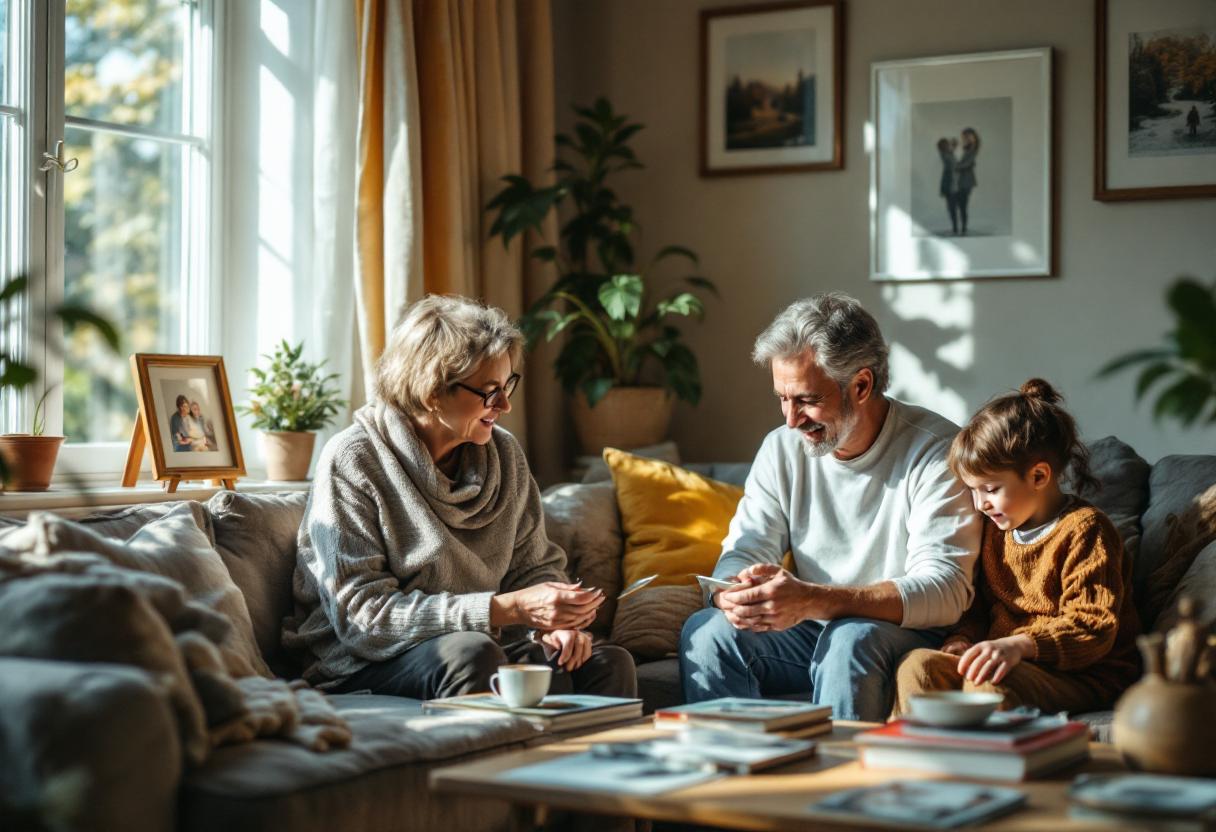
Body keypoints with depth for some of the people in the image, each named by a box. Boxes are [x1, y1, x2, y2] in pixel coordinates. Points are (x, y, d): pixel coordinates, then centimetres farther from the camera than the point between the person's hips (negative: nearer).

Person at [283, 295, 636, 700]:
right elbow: (361, 615, -19)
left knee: (608, 663, -21)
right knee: (472, 653, -36)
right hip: (364, 665, -5)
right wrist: (507, 609, -25)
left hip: (483, 642, 5)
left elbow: (535, 565, 13)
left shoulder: (504, 453, 7)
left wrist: (552, 621, -13)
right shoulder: (352, 462, -13)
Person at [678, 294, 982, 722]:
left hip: (906, 635, -5)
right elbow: (743, 553, 4)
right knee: (705, 630, -20)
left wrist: (813, 601, -36)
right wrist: (733, 593, -24)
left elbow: (945, 591, -23)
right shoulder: (782, 449, 5)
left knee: (851, 638, -36)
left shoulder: (936, 451, -14)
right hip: (811, 631, 5)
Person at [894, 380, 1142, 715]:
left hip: (1080, 676, -7)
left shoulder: (1084, 530, -10)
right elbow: (982, 605, 25)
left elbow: (1094, 629, -18)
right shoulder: (997, 529, 16)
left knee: (986, 685, -35)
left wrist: (1019, 645, -34)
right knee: (917, 665, -17)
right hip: (1007, 663, 8)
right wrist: (964, 638, 1)